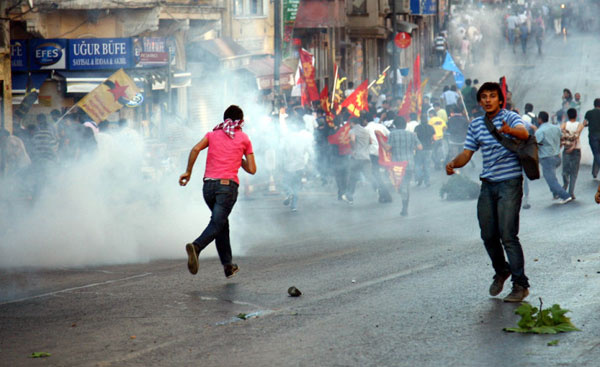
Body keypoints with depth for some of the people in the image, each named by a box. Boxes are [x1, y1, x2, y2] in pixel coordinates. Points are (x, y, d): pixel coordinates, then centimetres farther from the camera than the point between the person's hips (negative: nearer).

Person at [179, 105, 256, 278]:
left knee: (221, 222, 19)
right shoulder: (244, 139, 12)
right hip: (228, 185, -4)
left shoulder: (212, 134, 16)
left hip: (209, 184, 4)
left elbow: (195, 149, -4)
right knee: (217, 224, -12)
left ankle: (228, 265, 20)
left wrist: (188, 172, 1)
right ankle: (196, 246, -41)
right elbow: (252, 169, 10)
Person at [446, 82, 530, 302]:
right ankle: (501, 271, 34)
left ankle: (520, 285, -5)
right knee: (488, 235, 8)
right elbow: (466, 154, 11)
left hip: (509, 183, -6)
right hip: (488, 185, 6)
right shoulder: (475, 125, 12)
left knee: (508, 235, -12)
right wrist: (453, 164, -11)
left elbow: (524, 134, -27)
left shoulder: (510, 118, -6)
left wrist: (509, 130, -49)